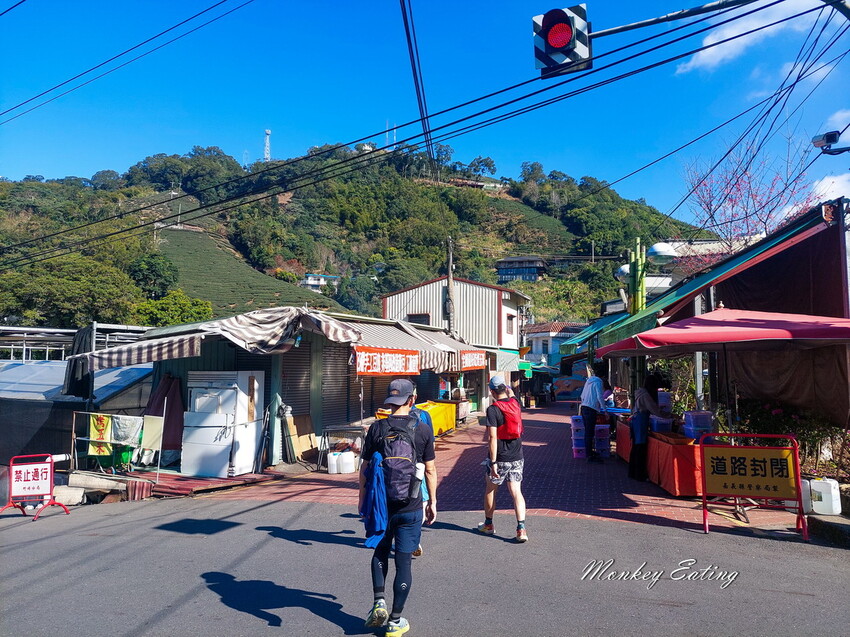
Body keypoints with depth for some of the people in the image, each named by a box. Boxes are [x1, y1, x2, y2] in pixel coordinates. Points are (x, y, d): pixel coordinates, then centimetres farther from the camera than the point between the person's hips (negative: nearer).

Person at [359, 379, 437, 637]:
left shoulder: (376, 428, -5)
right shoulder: (423, 430, -6)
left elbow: (365, 468, -1)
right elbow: (430, 470, -1)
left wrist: (362, 499, 11)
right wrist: (432, 502, 10)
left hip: (380, 504, 1)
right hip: (410, 507, -1)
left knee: (380, 553, 22)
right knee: (403, 562, 8)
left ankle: (379, 602, 10)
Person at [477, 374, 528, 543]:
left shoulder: (493, 409, -16)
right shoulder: (515, 403, 0)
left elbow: (493, 438, -20)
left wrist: (493, 462, -19)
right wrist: (508, 390, 41)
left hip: (500, 458, -4)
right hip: (517, 457, 5)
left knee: (490, 490, 15)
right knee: (516, 492, 4)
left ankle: (488, 524, 29)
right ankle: (521, 529, -5)